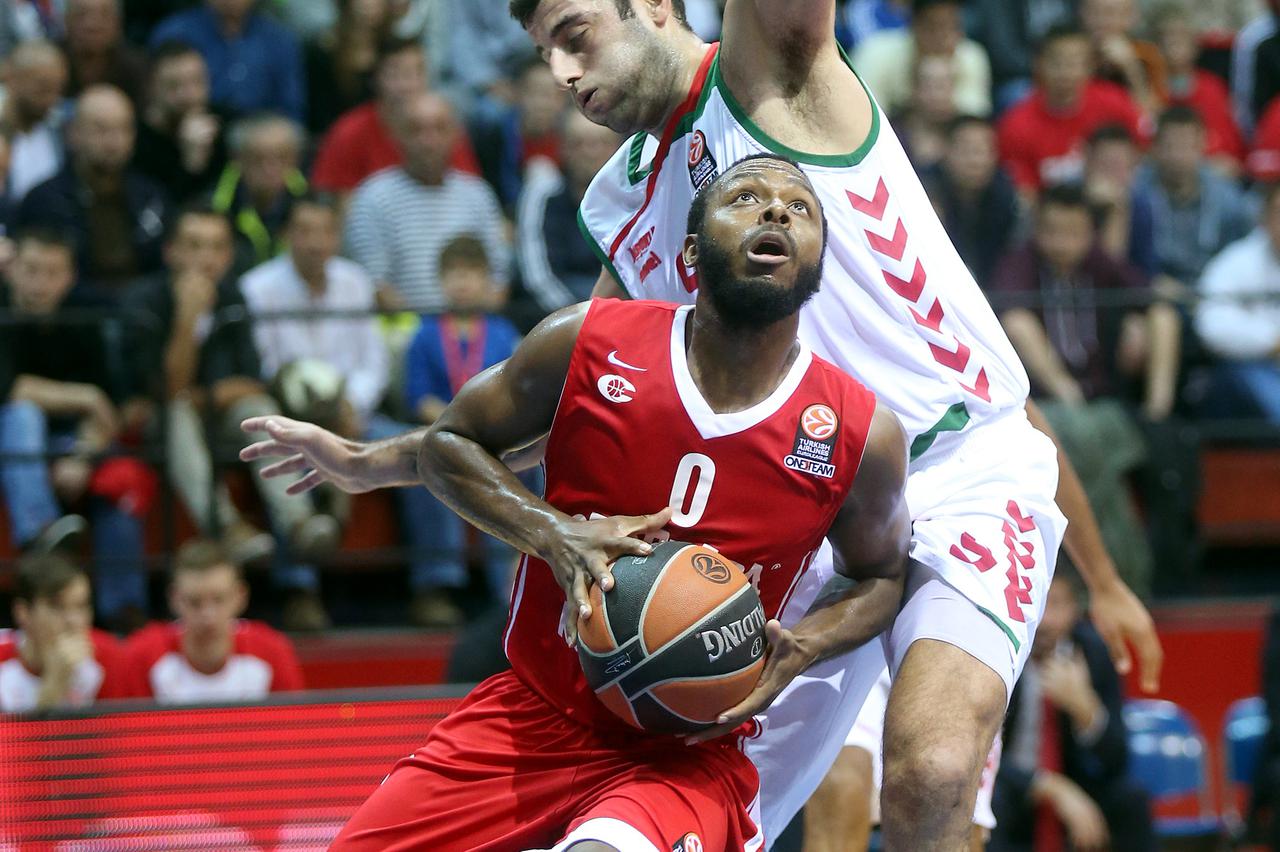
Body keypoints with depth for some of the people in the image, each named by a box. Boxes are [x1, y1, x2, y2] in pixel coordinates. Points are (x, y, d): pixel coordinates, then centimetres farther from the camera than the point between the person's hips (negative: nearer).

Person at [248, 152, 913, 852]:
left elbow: (878, 578, 10)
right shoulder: (586, 344, -9)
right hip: (534, 713, 3)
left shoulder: (862, 437, -10)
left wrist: (797, 649, -11)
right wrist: (554, 535, -13)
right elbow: (451, 442, 5)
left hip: (688, 752, -3)